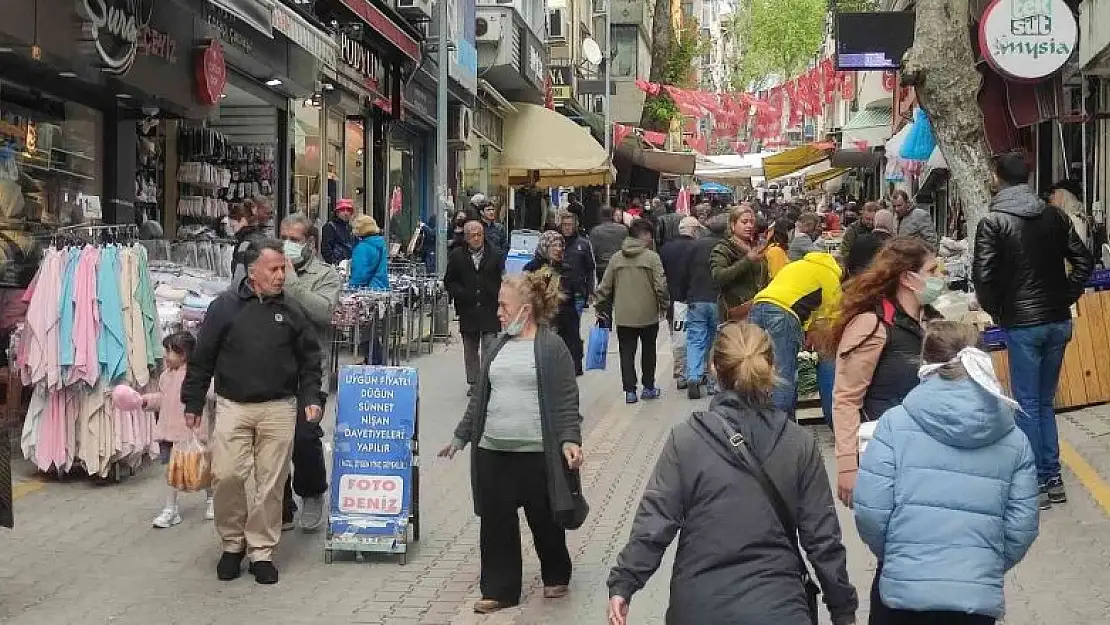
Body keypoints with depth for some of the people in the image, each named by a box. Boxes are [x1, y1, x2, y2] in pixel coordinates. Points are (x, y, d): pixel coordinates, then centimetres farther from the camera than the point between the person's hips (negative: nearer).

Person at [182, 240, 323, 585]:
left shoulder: (291, 311, 6)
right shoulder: (224, 306, 0)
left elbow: (309, 360, 12)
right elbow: (202, 358, 4)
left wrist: (310, 398, 1)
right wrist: (193, 402, 4)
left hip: (279, 408, 1)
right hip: (233, 405, -1)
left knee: (270, 482, 3)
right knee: (226, 475, -7)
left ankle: (261, 551, 16)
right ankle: (233, 543, 16)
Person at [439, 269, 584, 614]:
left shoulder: (552, 346, -7)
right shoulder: (499, 345, 11)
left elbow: (566, 400, -10)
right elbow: (480, 397, 16)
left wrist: (569, 439, -22)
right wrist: (461, 436, 17)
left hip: (537, 453, -5)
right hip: (493, 451, 5)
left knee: (545, 520, 10)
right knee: (496, 522, 7)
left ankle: (556, 577, 32)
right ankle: (498, 589, 18)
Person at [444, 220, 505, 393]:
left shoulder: (496, 255, 0)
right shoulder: (456, 256, 4)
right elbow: (449, 281, 6)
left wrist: (497, 297, -9)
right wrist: (461, 294, -9)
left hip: (490, 309, -2)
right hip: (468, 310, 3)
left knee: (489, 346, -7)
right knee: (470, 349, 11)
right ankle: (473, 382, 21)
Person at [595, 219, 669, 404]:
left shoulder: (616, 257, 2)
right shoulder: (652, 257, -9)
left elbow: (605, 286, 4)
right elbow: (661, 285, -13)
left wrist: (601, 306, 16)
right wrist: (664, 305, 3)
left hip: (623, 316, 2)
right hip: (648, 314, -2)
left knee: (627, 353, 8)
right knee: (648, 351, 15)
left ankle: (630, 390, 3)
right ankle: (648, 387, 23)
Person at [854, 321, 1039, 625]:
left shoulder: (896, 422, -5)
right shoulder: (1014, 439, 3)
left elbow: (870, 511, -9)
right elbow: (1022, 527, 2)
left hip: (903, 589, -2)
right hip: (980, 596, 2)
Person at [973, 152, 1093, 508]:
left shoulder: (993, 222, -9)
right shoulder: (1054, 216, 5)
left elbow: (983, 277, -14)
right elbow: (1084, 261, 7)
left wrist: (996, 312, 1)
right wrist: (1066, 298, 11)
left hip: (1022, 323, -5)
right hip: (1058, 321, 5)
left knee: (1028, 404, 3)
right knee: (1045, 402, 15)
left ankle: (1038, 482, 6)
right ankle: (1053, 478, 17)